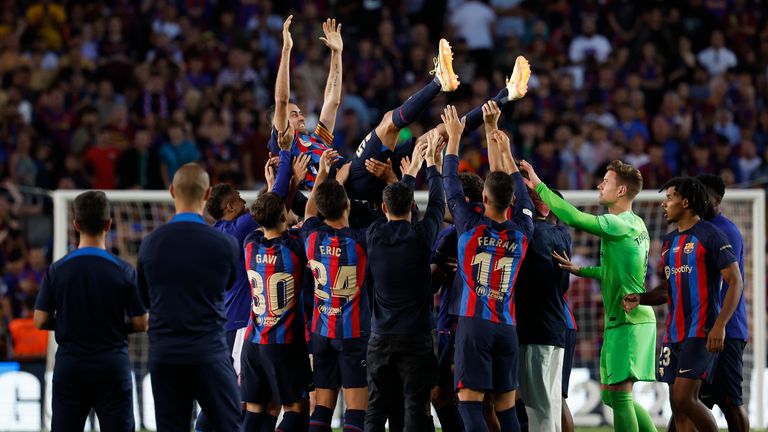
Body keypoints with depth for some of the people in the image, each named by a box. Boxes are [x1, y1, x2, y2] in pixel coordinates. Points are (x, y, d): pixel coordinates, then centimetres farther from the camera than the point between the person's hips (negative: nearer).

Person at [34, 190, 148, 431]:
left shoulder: (56, 271, -3)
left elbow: (40, 321, -1)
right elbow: (141, 323, -3)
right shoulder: (124, 271, -7)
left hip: (69, 366, 1)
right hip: (112, 366, -1)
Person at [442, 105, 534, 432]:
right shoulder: (521, 233, 5)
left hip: (473, 323, -4)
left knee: (470, 402, -8)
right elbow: (521, 192, 22)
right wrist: (504, 150, 33)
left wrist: (454, 137, 20)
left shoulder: (471, 228, -4)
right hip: (506, 327, 4)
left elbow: (451, 186, 8)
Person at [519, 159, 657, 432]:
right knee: (612, 395, 13)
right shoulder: (634, 225, 16)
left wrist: (538, 186, -17)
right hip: (623, 320, 10)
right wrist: (580, 270, 17)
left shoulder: (622, 224, -14)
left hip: (629, 322, -10)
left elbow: (574, 218, -23)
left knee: (619, 393, -9)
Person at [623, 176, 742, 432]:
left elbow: (735, 282, -10)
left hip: (701, 334, -8)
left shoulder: (710, 235, -6)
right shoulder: (669, 242, 17)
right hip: (673, 333, 8)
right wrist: (640, 299, 5)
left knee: (684, 398, -17)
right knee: (678, 404, 4)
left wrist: (720, 325, -20)